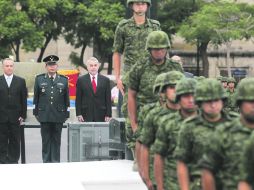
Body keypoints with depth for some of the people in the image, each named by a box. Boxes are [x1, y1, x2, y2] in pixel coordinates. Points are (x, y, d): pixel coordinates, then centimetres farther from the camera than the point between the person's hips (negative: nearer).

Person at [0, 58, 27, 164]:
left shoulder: (21, 81, 7)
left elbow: (24, 100, 5)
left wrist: (23, 115, -2)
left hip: (15, 117, 1)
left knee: (15, 141, 3)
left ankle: (13, 160, 9)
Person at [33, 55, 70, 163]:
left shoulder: (63, 80, 7)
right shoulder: (39, 79, 7)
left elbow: (66, 98, 10)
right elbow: (36, 97, 9)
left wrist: (66, 113, 6)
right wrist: (36, 112, 5)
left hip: (58, 115, 0)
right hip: (44, 115, 0)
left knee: (56, 140, 3)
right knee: (46, 140, 2)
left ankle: (55, 161, 8)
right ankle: (46, 161, 8)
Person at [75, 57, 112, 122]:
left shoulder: (105, 80, 8)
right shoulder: (81, 80, 6)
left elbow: (108, 100, 7)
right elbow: (78, 100, 5)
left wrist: (108, 115, 1)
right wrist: (79, 114, -3)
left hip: (101, 116, 1)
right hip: (86, 116, -1)